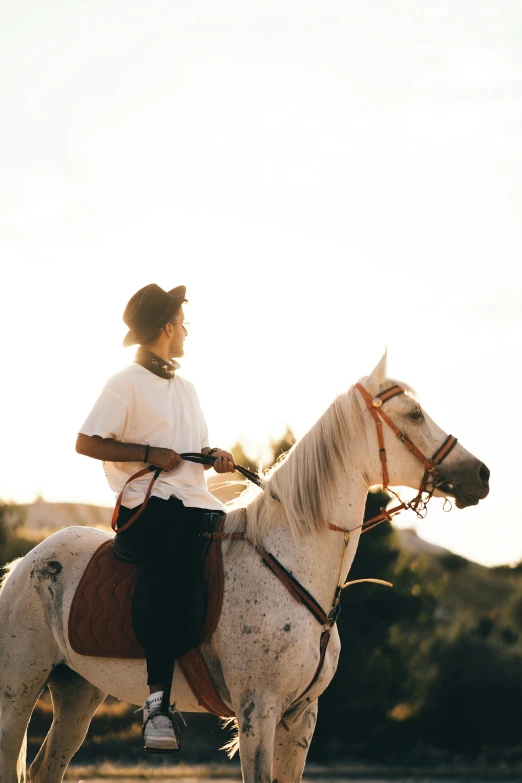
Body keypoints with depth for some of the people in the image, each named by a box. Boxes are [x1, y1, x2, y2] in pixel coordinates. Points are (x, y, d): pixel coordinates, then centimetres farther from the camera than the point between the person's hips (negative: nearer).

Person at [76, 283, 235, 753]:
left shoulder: (185, 388, 23)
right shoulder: (127, 384, -1)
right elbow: (87, 443, -7)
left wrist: (216, 457, 8)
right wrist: (149, 454, -13)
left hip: (195, 503, 8)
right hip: (148, 504, -8)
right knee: (172, 570, -33)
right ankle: (158, 702, -36)